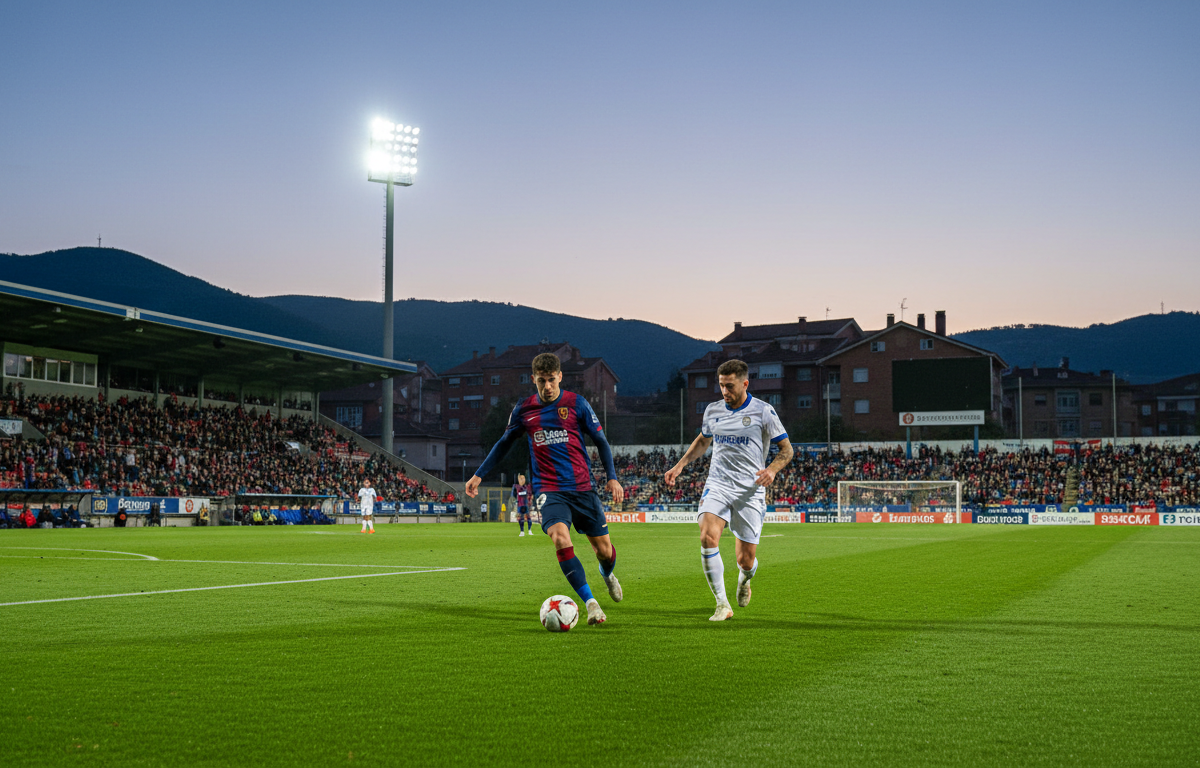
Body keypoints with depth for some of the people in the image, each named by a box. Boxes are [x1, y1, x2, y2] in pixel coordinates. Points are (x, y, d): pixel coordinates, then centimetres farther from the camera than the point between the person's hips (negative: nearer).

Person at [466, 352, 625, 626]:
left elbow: (600, 441, 7)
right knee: (561, 539, -27)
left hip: (583, 488, 1)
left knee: (604, 549, 5)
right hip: (548, 490, 0)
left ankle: (607, 574, 44)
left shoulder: (577, 404, 0)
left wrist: (612, 477, -2)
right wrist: (479, 475, 17)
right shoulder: (523, 409, 4)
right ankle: (591, 603, -18)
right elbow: (504, 443, 18)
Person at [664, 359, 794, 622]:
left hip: (750, 491, -2)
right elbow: (702, 441, 27)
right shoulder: (712, 411, 8)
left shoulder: (763, 411, -3)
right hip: (717, 485, 2)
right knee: (708, 537, -25)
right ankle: (722, 605, -15)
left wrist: (772, 469, -17)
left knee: (746, 561, 0)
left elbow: (786, 448, 2)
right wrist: (679, 466, 17)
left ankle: (744, 580, 40)